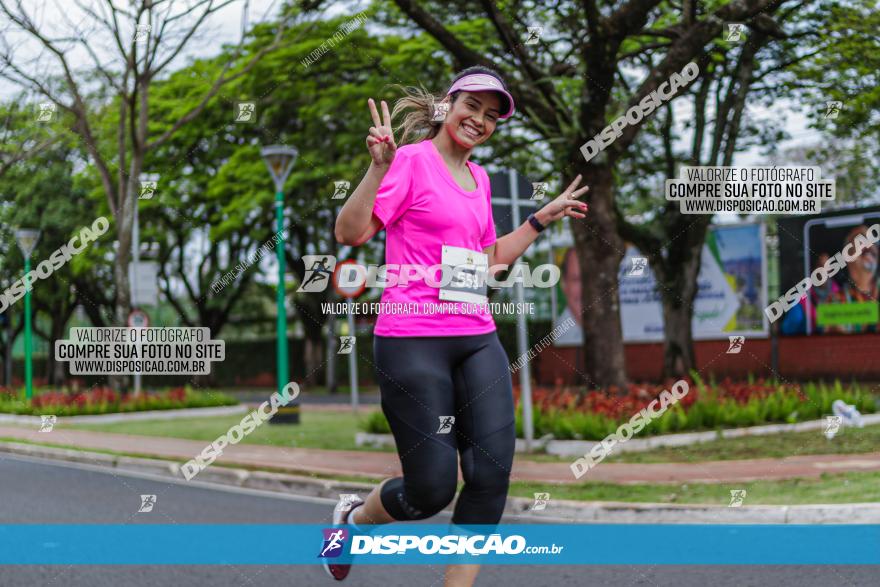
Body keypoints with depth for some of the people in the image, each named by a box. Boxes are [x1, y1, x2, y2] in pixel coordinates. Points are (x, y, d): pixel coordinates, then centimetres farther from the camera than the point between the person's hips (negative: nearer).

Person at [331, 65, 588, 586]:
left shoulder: (479, 177, 18)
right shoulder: (412, 160, -4)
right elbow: (350, 233, -11)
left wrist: (542, 219, 27)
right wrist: (379, 167, -21)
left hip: (478, 340, 7)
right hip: (413, 341, -7)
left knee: (493, 471, -8)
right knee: (432, 489, -6)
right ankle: (352, 520, 26)